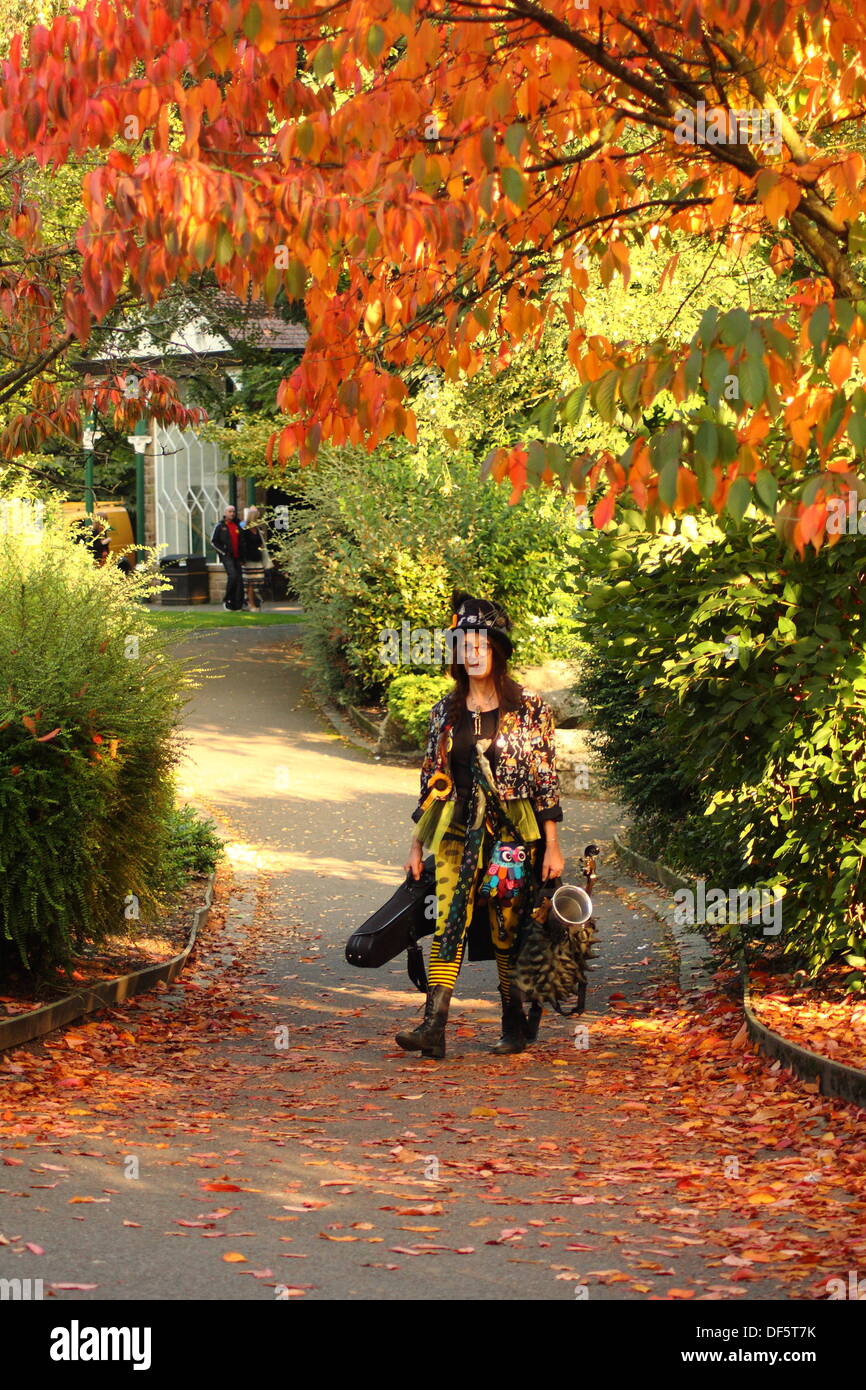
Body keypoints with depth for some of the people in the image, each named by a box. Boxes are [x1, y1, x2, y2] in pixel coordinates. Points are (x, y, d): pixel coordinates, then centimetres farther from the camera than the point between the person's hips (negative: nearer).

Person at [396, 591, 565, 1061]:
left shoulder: (528, 708, -1)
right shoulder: (446, 711, 9)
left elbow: (546, 777, -1)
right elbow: (432, 777, 13)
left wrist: (552, 845, -5)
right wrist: (417, 844, 11)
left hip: (513, 832, -2)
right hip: (457, 830, 2)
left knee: (508, 930, 2)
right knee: (448, 920, -12)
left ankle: (517, 1025, 17)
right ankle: (433, 1026, -21)